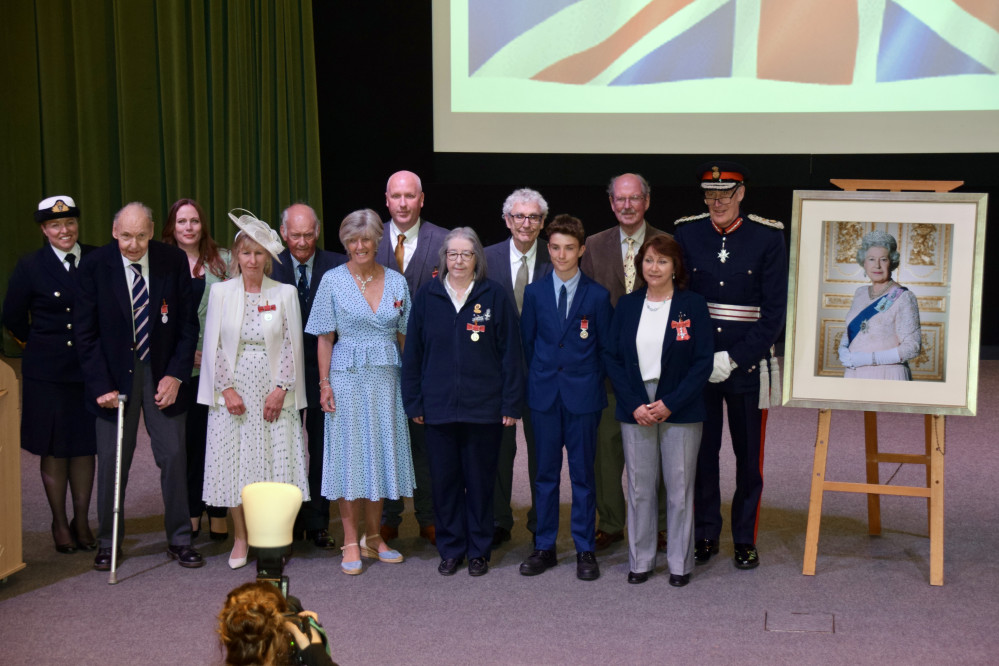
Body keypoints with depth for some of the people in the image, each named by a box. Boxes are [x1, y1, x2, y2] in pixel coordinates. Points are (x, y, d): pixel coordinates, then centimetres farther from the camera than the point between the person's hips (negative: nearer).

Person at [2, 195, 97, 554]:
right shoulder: (30, 266, -3)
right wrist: (40, 345, 9)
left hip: (90, 369, 2)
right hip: (47, 372, -2)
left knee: (85, 446, 8)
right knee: (53, 449, 5)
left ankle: (81, 521, 21)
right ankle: (60, 524, 19)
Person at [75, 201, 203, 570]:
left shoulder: (174, 261, -5)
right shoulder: (95, 265, -8)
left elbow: (188, 323, 0)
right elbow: (86, 332, -5)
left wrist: (175, 375, -7)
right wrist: (101, 385, -11)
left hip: (162, 371, 1)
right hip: (114, 374, -1)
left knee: (174, 456, 3)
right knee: (112, 459, 4)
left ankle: (179, 540, 17)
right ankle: (108, 543, 20)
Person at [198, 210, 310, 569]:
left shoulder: (285, 293, 3)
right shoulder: (220, 292, 4)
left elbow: (292, 345, 0)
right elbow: (213, 345, 2)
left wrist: (281, 389, -9)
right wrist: (227, 389, -7)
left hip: (273, 394, 0)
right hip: (232, 393, 1)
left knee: (274, 460, 0)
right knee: (233, 460, 2)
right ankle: (241, 539, 14)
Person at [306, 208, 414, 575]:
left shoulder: (396, 282, 6)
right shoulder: (333, 280, -1)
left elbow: (405, 335, 9)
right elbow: (325, 338, -1)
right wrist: (325, 383, -7)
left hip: (387, 379, 3)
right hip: (348, 377, -3)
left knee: (381, 452, 7)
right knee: (349, 454, 0)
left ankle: (373, 537, 18)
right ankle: (351, 542, 7)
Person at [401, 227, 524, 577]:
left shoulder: (494, 296, 0)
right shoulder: (426, 297, 5)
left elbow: (510, 353, 0)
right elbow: (412, 354, 8)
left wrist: (511, 404, -4)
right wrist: (413, 402, 3)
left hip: (484, 407, -1)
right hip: (439, 407, 2)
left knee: (480, 480, 6)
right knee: (445, 480, 7)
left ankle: (479, 550, 19)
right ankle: (450, 549, 20)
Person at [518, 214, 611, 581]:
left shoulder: (597, 295, -1)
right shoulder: (534, 292, 4)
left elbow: (605, 347, 4)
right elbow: (527, 342, 10)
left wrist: (589, 381, 2)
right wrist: (541, 378, 6)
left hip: (583, 395, -2)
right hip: (545, 395, 2)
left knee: (582, 474, 4)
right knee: (545, 473, 8)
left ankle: (585, 550, 13)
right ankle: (544, 547, 17)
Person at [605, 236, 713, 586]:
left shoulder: (693, 306, -2)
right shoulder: (627, 305, 6)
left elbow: (703, 362, -5)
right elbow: (614, 359, 4)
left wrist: (670, 404, -13)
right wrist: (635, 405, -8)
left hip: (680, 411, -2)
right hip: (635, 410, 2)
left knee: (679, 488, 3)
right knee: (639, 487, 6)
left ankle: (680, 563, 14)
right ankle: (640, 560, 18)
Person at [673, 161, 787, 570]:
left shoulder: (768, 237, -4)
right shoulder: (687, 233, 3)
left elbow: (774, 312, -5)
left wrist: (734, 359, -12)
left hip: (747, 366, -1)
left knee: (749, 456, 6)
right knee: (701, 452, 6)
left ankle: (745, 539, 18)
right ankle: (705, 535, 19)